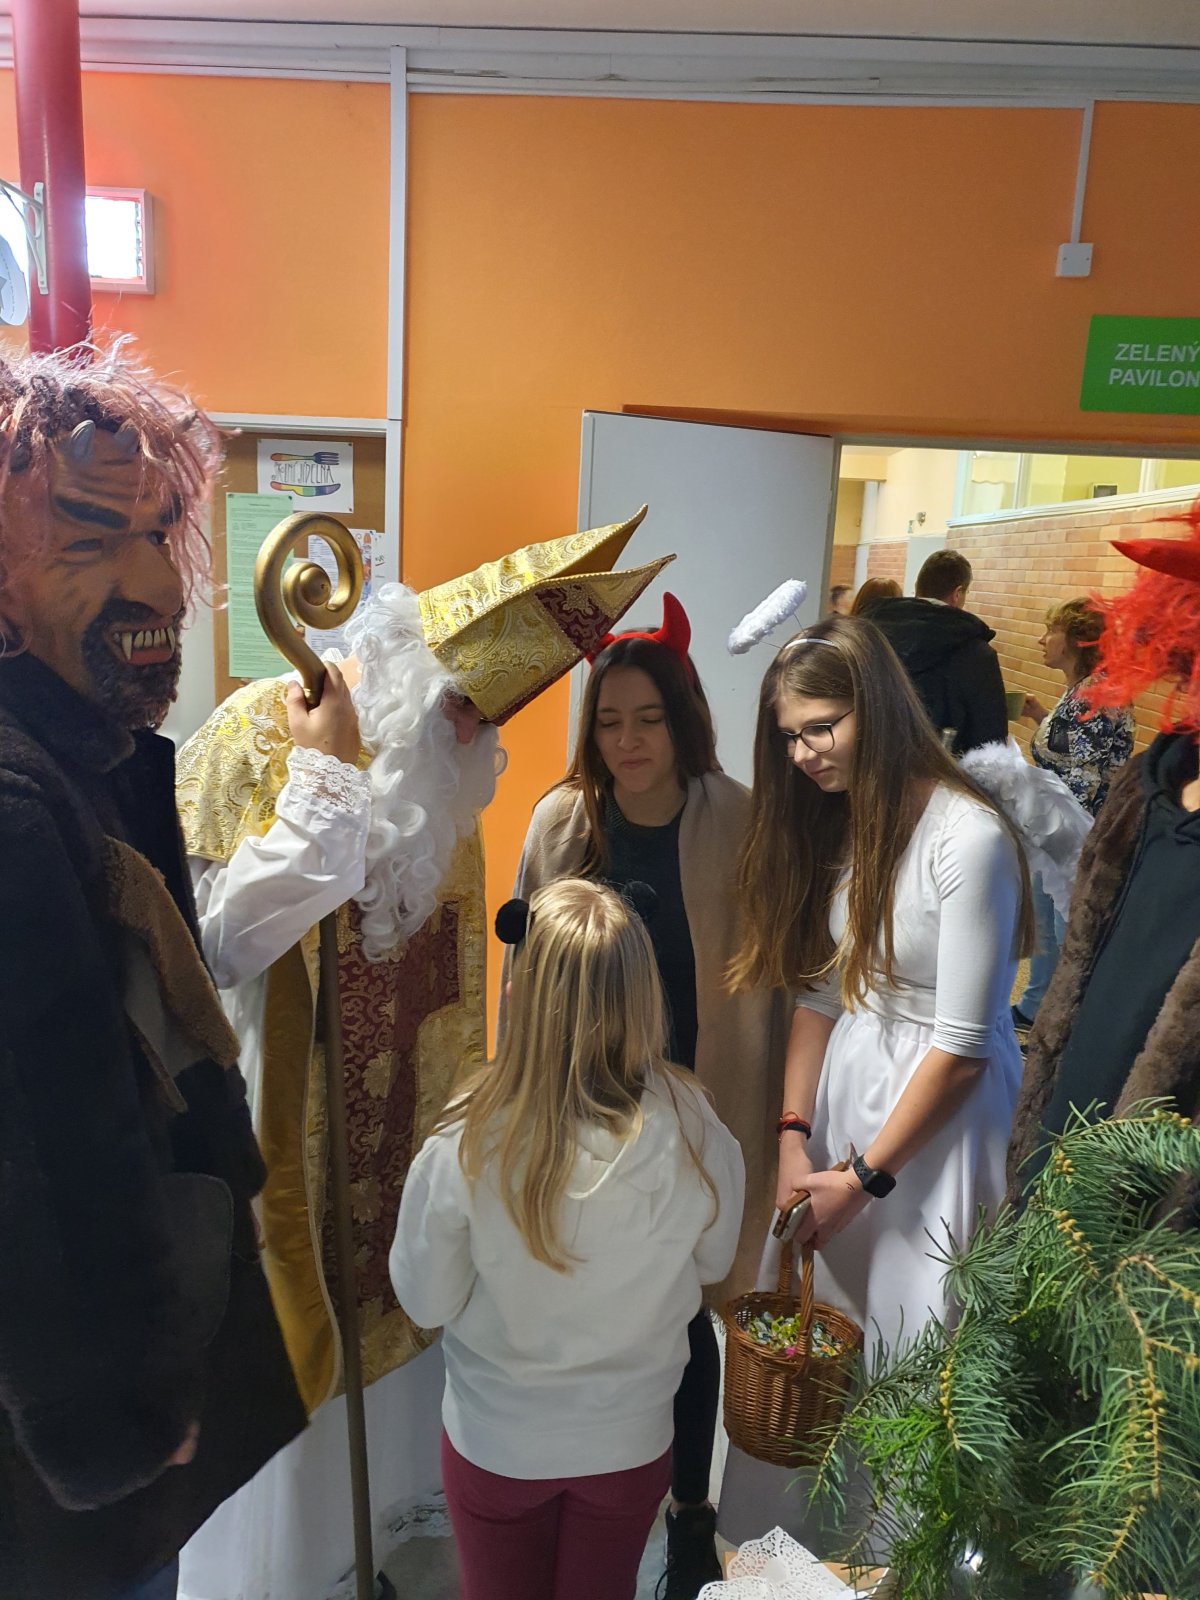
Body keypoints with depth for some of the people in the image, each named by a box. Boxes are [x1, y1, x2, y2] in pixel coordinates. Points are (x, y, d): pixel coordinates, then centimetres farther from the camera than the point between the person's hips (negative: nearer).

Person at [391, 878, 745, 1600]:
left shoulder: (467, 1146, -32)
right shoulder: (692, 1132, -26)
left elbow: (427, 1300, -14)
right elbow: (712, 1263, -6)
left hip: (496, 1440, -1)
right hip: (631, 1438, 2)